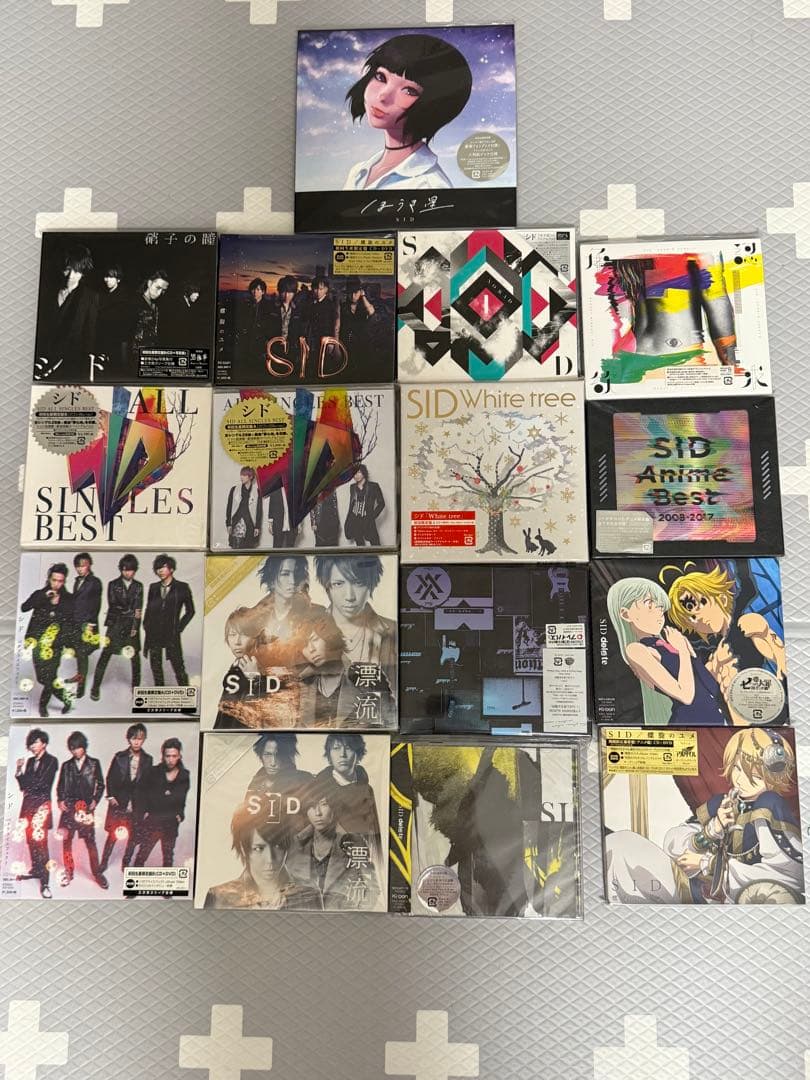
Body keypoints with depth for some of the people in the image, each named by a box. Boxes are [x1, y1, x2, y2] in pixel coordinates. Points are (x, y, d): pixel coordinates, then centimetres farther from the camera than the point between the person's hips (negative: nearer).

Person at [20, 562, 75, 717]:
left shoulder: (68, 599, 6)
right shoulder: (39, 594, 7)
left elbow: (70, 623, 6)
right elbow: (23, 608, -10)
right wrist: (43, 597, -17)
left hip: (55, 644, -1)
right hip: (38, 642, 1)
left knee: (49, 677, -7)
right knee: (42, 677, 1)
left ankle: (43, 704, 16)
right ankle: (65, 697, 20)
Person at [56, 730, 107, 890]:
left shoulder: (94, 763, 4)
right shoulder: (66, 765, 9)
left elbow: (100, 785, 6)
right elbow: (60, 786, 13)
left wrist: (95, 800, -5)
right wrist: (60, 800, -2)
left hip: (86, 807, -2)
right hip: (68, 807, 2)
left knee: (90, 841, -1)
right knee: (66, 840, 3)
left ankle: (97, 873, 6)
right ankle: (69, 872, 18)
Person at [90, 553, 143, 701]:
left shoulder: (138, 586, 7)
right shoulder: (113, 584, 5)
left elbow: (138, 609, 0)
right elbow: (112, 605, -3)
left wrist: (135, 628, -10)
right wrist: (130, 610, -11)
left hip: (132, 625, 1)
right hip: (115, 624, -1)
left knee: (135, 656, 4)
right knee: (106, 654, -6)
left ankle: (136, 687, 18)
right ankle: (96, 687, 2)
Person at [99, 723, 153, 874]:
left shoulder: (147, 760, 0)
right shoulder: (120, 757, -2)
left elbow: (148, 782, 2)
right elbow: (110, 778, 3)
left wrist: (146, 804, -1)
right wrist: (111, 796, -5)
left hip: (137, 803, 1)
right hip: (118, 800, -1)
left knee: (133, 835, 6)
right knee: (113, 834, 1)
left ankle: (126, 864, 20)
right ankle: (104, 863, 17)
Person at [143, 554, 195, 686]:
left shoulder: (182, 587, -1)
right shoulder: (153, 587, 9)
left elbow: (190, 611, 4)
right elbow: (148, 608, 17)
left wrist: (179, 627, -2)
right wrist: (146, 625, 6)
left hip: (172, 634, -4)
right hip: (153, 633, 4)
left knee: (178, 666, -4)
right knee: (155, 665, 9)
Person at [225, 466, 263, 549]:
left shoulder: (256, 492, 4)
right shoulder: (234, 490, 6)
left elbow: (259, 510, 5)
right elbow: (229, 507, 7)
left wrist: (257, 527, 0)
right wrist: (228, 524, 0)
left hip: (250, 525, 0)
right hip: (236, 523, 0)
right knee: (236, 547, -7)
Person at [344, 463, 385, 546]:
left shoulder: (373, 486, -3)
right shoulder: (352, 487, 9)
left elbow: (381, 503, -1)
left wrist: (372, 516, -7)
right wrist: (348, 521, 12)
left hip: (367, 521, -4)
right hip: (354, 521, 4)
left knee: (375, 545, -9)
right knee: (360, 545, 8)